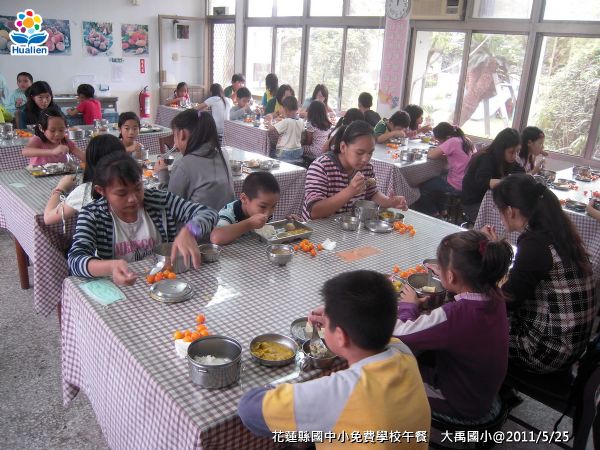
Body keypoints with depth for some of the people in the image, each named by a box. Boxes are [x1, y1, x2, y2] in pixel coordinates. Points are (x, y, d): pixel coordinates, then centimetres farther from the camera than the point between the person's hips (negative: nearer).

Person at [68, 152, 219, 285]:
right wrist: (111, 267, -39)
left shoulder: (159, 200, -4)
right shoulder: (92, 215, -7)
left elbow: (209, 213, -7)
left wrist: (189, 231, -28)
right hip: (120, 288, -1)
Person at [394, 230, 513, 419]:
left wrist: (408, 306, -12)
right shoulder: (494, 296, -15)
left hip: (461, 405, -7)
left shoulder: (452, 316, -39)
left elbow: (398, 334, -30)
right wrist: (446, 278, 10)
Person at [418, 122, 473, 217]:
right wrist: (443, 154, 1)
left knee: (423, 186, 10)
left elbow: (430, 155, -22)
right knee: (436, 181, 31)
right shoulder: (465, 140, 4)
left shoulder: (452, 141, -21)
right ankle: (442, 210, 34)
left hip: (457, 186, -9)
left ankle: (433, 214, 23)